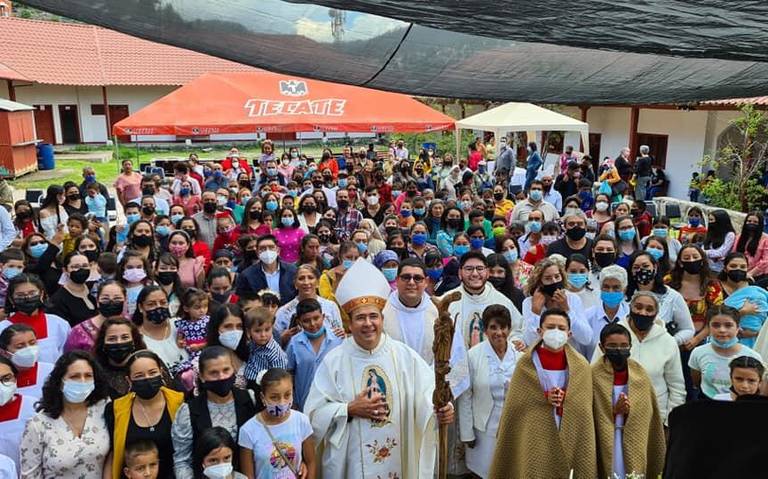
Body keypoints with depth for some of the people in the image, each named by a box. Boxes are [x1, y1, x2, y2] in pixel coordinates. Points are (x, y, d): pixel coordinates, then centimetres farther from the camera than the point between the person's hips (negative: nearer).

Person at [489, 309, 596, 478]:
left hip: (569, 439, 1)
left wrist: (565, 398, -13)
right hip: (534, 440, -1)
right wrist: (544, 398, -13)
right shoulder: (526, 363, -3)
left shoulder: (580, 366, 2)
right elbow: (515, 404, -2)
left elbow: (583, 411, 4)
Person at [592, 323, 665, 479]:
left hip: (635, 447, 3)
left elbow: (651, 416, 8)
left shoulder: (640, 374, 4)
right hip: (604, 447, -3)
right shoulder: (594, 376, -8)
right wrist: (614, 411, -16)